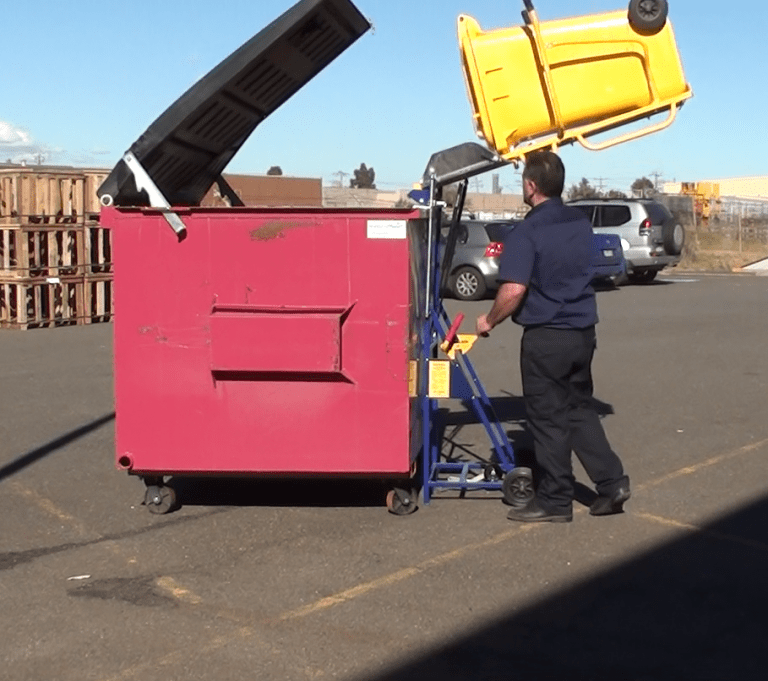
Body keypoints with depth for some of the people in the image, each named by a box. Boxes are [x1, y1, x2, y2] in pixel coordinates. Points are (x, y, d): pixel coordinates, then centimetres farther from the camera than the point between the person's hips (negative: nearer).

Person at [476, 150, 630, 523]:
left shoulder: (526, 233, -17)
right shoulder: (581, 224, 7)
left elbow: (513, 290, -23)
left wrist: (489, 320, -10)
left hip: (545, 338, -7)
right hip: (583, 331, 7)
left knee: (548, 418, 3)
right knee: (580, 409, 19)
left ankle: (554, 500, 11)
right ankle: (611, 481, 14)